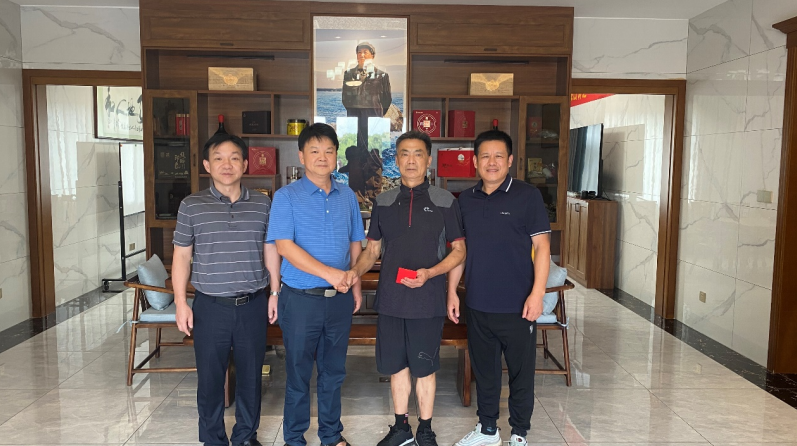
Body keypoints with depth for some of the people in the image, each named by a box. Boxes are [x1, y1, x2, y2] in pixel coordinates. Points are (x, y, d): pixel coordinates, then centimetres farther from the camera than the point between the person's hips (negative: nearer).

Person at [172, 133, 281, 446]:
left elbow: (270, 251, 9)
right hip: (210, 306, -1)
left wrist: (275, 293, 6)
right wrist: (181, 303, -2)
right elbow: (181, 257, 2)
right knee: (210, 377, 9)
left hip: (252, 305, 1)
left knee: (250, 374, 12)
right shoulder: (191, 206, -1)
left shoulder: (262, 204, 3)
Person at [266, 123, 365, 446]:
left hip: (339, 298, 4)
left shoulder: (347, 196, 7)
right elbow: (284, 246, -15)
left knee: (333, 370, 15)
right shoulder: (287, 196, -6)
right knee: (299, 372, 9)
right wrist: (329, 273, -22)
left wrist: (356, 284, 6)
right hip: (301, 298, -3)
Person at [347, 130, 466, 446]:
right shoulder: (384, 202, 6)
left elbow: (459, 250, 0)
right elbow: (373, 248, 11)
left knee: (424, 368, 8)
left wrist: (430, 272, -17)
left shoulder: (444, 201, -2)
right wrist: (357, 270, -9)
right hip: (390, 299, 3)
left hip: (427, 300, -3)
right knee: (396, 366, 13)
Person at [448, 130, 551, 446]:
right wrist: (452, 290, 7)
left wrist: (537, 293, -16)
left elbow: (542, 246, -8)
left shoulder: (527, 196, -6)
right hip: (477, 304, 4)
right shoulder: (466, 200, 6)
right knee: (484, 369, 17)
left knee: (521, 372, 9)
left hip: (516, 305, -4)